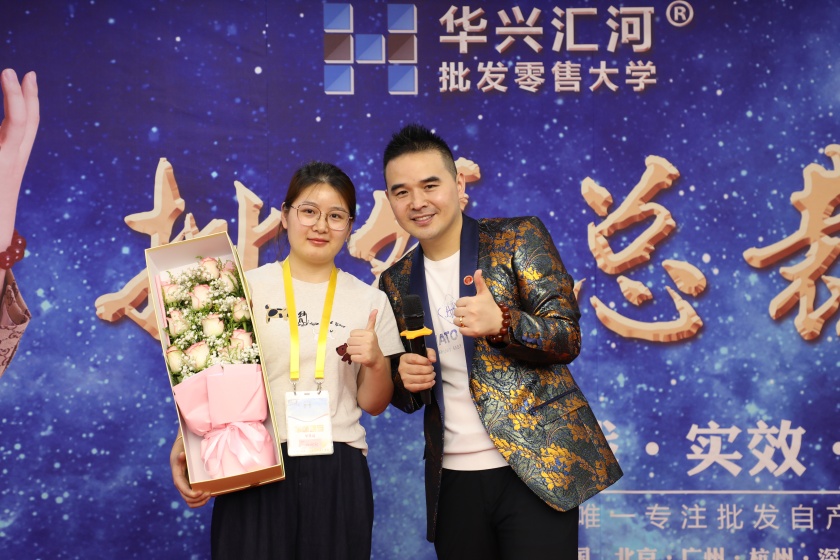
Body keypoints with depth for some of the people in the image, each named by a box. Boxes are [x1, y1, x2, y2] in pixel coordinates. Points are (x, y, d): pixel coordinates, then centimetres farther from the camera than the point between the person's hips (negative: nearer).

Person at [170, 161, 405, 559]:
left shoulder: (370, 301, 7)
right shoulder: (247, 287, 1)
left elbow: (374, 404, 11)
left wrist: (377, 362, -9)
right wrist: (185, 444, -11)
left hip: (338, 473, 2)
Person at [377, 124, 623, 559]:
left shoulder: (518, 238, -2)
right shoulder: (396, 282, 9)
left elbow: (567, 339, -7)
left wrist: (502, 323, -25)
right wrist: (406, 380, -6)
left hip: (535, 466, -4)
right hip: (453, 480, 4)